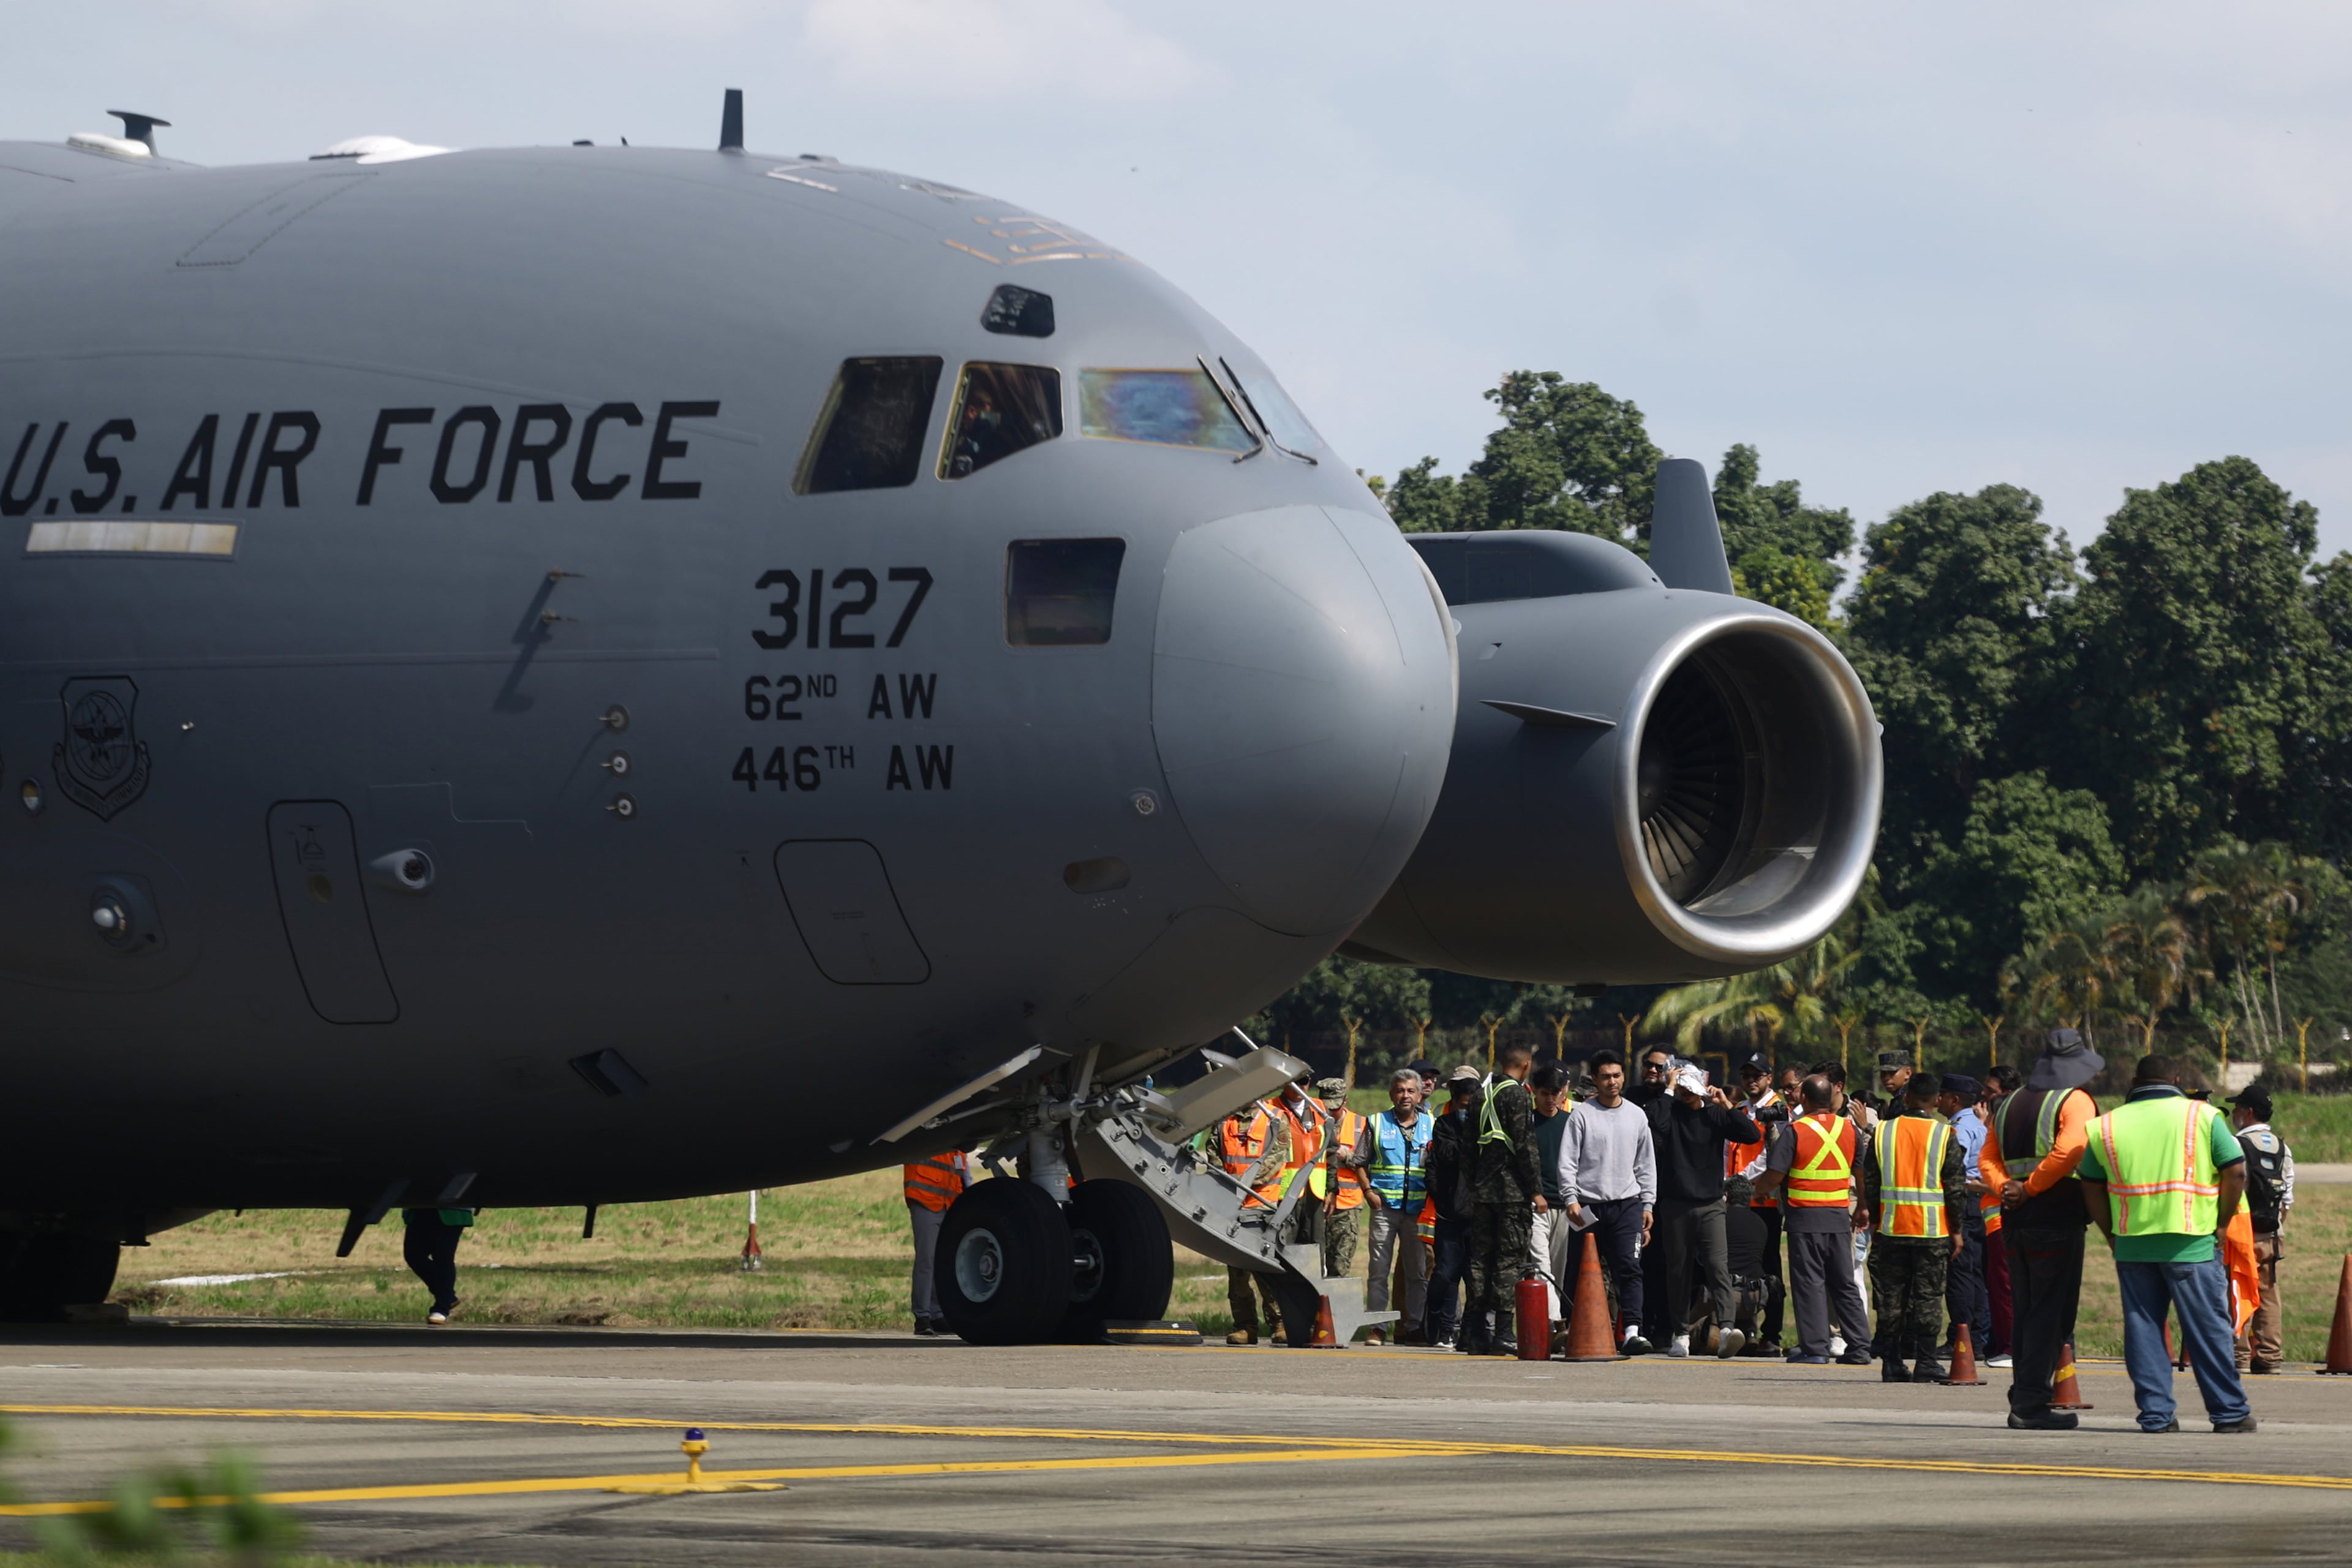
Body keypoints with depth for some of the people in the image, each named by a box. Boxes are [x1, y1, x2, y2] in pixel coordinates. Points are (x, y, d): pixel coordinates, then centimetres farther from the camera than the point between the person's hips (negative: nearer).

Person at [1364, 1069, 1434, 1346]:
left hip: (1418, 1208, 1)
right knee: (1380, 1269, -3)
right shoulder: (1377, 1123, 7)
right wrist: (1369, 1192, -4)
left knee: (1418, 1271, 4)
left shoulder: (1431, 1125, 10)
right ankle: (1376, 1327, -1)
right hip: (1385, 1206, -1)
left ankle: (1413, 1327, 10)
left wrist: (1433, 1195, 1)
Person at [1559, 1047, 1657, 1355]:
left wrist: (1647, 1204, 11)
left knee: (1629, 1268, -12)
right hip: (1589, 1206, -2)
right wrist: (1571, 1199, -11)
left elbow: (1646, 1164, 17)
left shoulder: (1636, 1116, 12)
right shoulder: (1581, 1115, 2)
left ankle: (1632, 1332, -21)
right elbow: (1567, 1162, -1)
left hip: (1627, 1204, 2)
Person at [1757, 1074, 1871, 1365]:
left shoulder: (1794, 1131, -9)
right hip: (1840, 1217, 5)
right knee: (1844, 1284, 11)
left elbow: (1774, 1176, -12)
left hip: (1805, 1218, -4)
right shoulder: (1850, 1130, 5)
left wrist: (1753, 1186, 9)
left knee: (1809, 1283, 0)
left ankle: (1815, 1348, -3)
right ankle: (1859, 1348, 11)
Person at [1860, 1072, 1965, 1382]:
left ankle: (1892, 1364, 6)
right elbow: (1954, 1187, -4)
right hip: (1932, 1229, -2)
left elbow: (1871, 1182, 6)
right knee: (1928, 1296, 2)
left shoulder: (1883, 1133, 2)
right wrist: (1956, 1229, 4)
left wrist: (1874, 1221, 16)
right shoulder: (1945, 1135, -5)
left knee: (1891, 1297, 6)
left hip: (1891, 1229, 2)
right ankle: (1926, 1364, 0)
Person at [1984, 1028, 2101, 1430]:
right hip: (2057, 1219, -7)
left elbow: (1988, 1159, 11)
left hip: (2015, 1220, 7)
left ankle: (2024, 1396, 14)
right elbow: (2067, 1152, -21)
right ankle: (2032, 1403, -8)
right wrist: (2029, 1189, -14)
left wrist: (2007, 1188, -4)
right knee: (2052, 1311, -4)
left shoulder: (2010, 1104, 16)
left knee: (2024, 1311, 13)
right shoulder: (2075, 1101, -5)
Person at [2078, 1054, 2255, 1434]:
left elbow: (2091, 1189, 11)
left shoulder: (2105, 1127, 8)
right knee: (2208, 1329, 3)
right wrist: (2219, 1224, 6)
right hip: (2192, 1245, -2)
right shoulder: (2203, 1116, 1)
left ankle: (2156, 1414, 5)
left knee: (2143, 1328, 8)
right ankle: (2230, 1413, 7)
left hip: (2132, 1245, 2)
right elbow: (2236, 1172, -3)